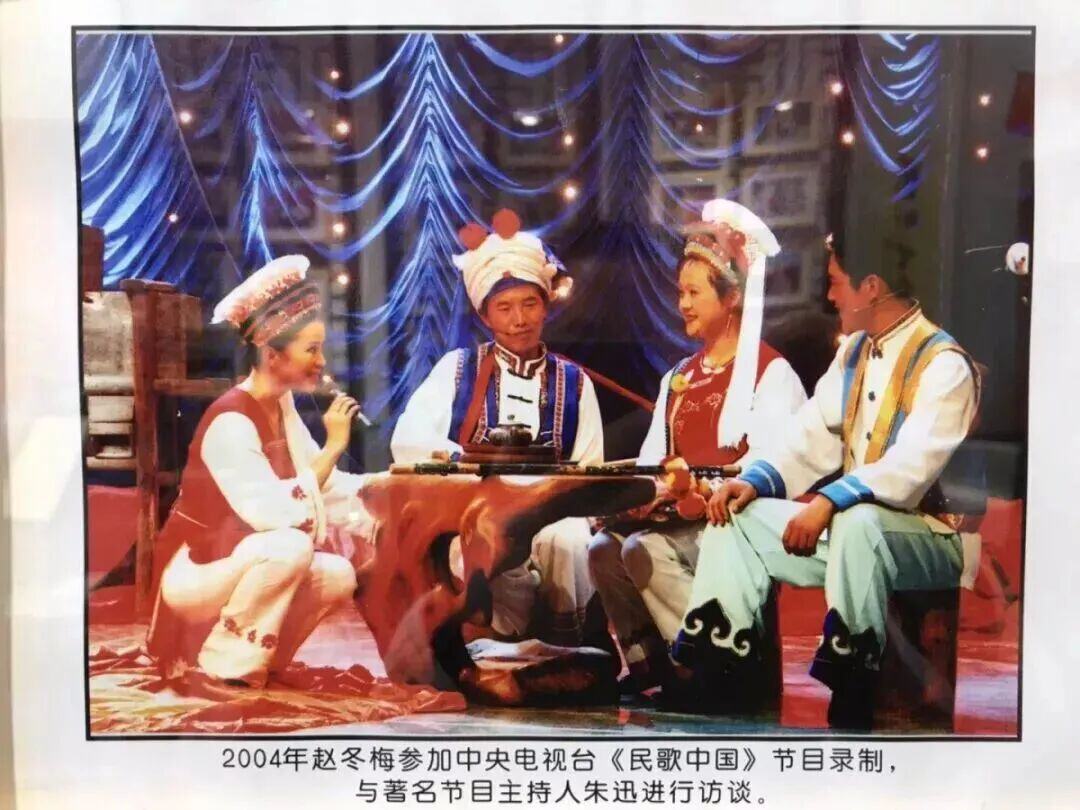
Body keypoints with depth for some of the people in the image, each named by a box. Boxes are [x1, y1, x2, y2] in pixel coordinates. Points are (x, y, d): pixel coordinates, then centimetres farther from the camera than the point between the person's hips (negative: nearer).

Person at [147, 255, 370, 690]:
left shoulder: (281, 405, 2)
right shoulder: (230, 421, -24)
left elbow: (314, 483, 4)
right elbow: (275, 513, -32)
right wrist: (333, 447, -28)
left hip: (239, 560, 8)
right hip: (193, 572, -8)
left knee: (339, 576, -10)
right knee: (291, 547, -32)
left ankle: (249, 657, 7)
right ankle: (221, 665, -14)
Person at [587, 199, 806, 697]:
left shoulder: (770, 372, -2)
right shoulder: (679, 377, 21)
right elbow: (652, 459, 14)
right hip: (677, 517, 6)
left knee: (644, 550, -28)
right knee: (604, 547, -20)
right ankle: (647, 666, -5)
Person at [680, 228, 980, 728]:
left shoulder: (944, 365, -14)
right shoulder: (853, 352, 11)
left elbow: (912, 467, -27)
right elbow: (813, 439, 6)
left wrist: (828, 502, -36)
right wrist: (755, 481, -9)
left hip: (928, 537, -8)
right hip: (843, 525, 8)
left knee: (857, 523, -40)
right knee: (738, 514, -4)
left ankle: (851, 699, -26)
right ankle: (718, 673, -8)